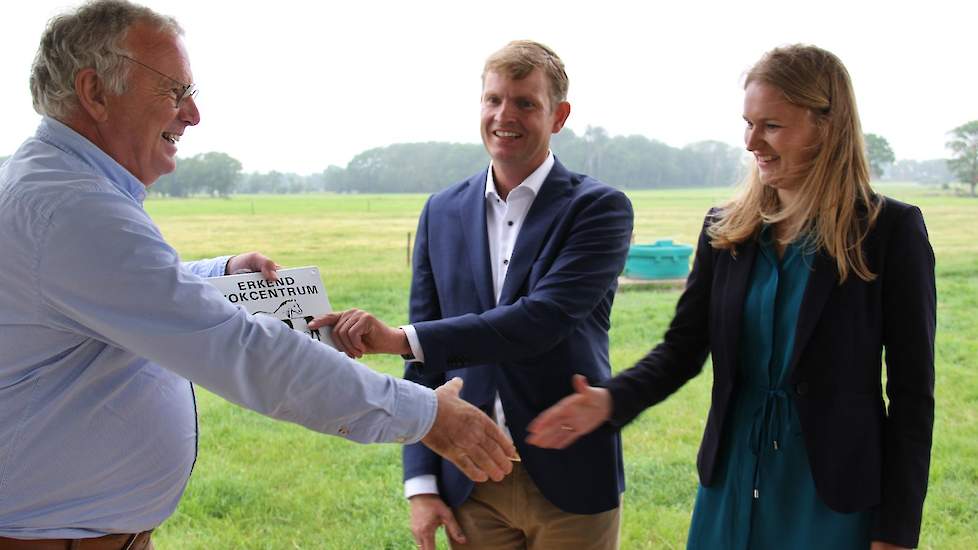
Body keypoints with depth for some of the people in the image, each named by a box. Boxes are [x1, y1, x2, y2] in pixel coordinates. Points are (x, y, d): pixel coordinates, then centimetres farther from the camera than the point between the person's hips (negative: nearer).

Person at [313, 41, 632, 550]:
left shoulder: (599, 208, -7)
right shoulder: (442, 212, 5)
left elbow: (542, 320, -21)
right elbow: (425, 360, 6)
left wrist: (399, 338, -26)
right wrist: (421, 483, 0)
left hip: (568, 483, -3)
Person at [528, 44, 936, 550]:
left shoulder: (890, 230, -9)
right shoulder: (727, 228, 3)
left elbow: (912, 392, -8)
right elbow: (682, 347, 3)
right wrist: (610, 400, -17)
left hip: (835, 491, -4)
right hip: (735, 477, 4)